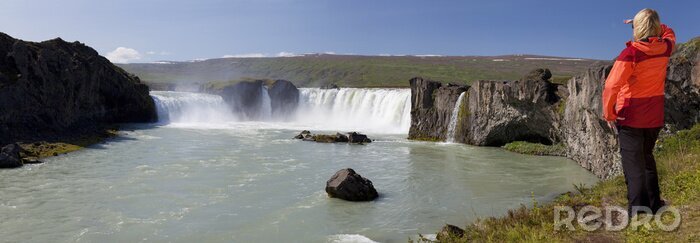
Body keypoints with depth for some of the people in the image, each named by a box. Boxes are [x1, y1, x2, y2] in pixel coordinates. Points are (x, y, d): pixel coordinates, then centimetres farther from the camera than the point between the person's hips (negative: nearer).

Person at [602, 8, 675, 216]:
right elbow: (669, 33, 29)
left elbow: (612, 86, -24)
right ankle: (654, 203, 25)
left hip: (630, 117, -5)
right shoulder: (665, 48, 1)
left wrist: (608, 113, -13)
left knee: (633, 160, -4)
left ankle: (638, 204, -13)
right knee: (647, 157, 20)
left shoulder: (630, 53, -16)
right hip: (655, 117, 6)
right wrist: (653, 24, 20)